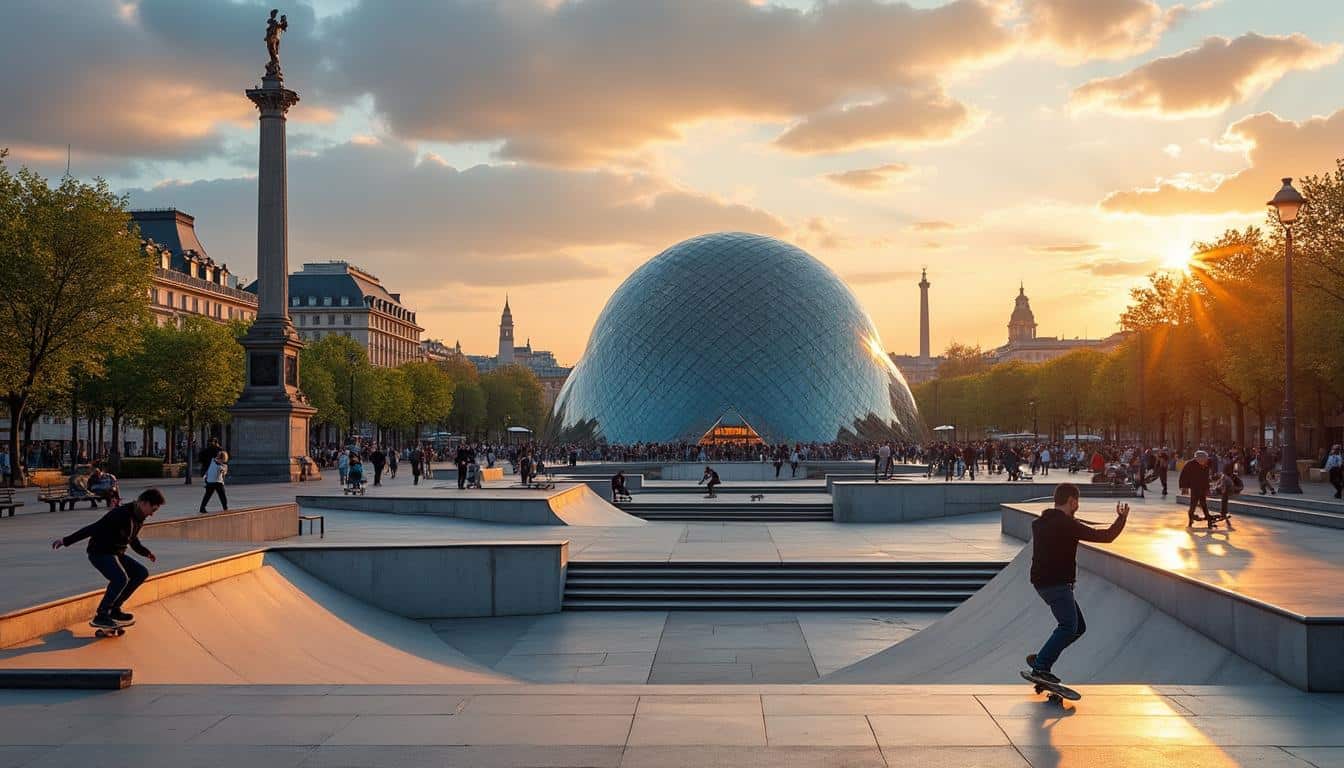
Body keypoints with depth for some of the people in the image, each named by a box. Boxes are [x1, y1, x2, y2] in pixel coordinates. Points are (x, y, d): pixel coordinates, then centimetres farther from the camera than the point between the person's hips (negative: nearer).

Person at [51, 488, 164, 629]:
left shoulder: (139, 517, 5)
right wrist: (66, 541, -27)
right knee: (121, 578, -29)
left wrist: (146, 552, 13)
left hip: (116, 554, 9)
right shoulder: (121, 514, -24)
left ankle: (114, 608, 9)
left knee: (141, 573, 3)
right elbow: (93, 528, -26)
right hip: (100, 553, -9)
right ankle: (101, 615, -17)